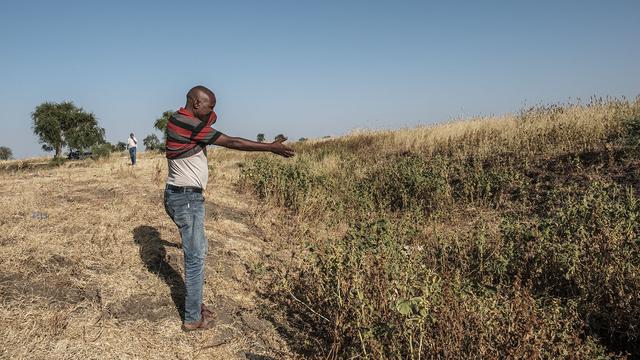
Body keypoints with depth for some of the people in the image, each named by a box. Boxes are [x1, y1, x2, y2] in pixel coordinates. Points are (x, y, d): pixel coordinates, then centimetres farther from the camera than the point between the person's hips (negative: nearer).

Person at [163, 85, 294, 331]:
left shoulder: (179, 119, 11)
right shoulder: (190, 124, -20)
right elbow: (232, 142, -19)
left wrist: (206, 117, 4)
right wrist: (271, 147, -15)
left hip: (186, 196, 11)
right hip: (185, 198, -11)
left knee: (198, 250, 19)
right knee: (195, 256, -3)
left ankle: (195, 303, 31)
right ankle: (193, 318, 7)